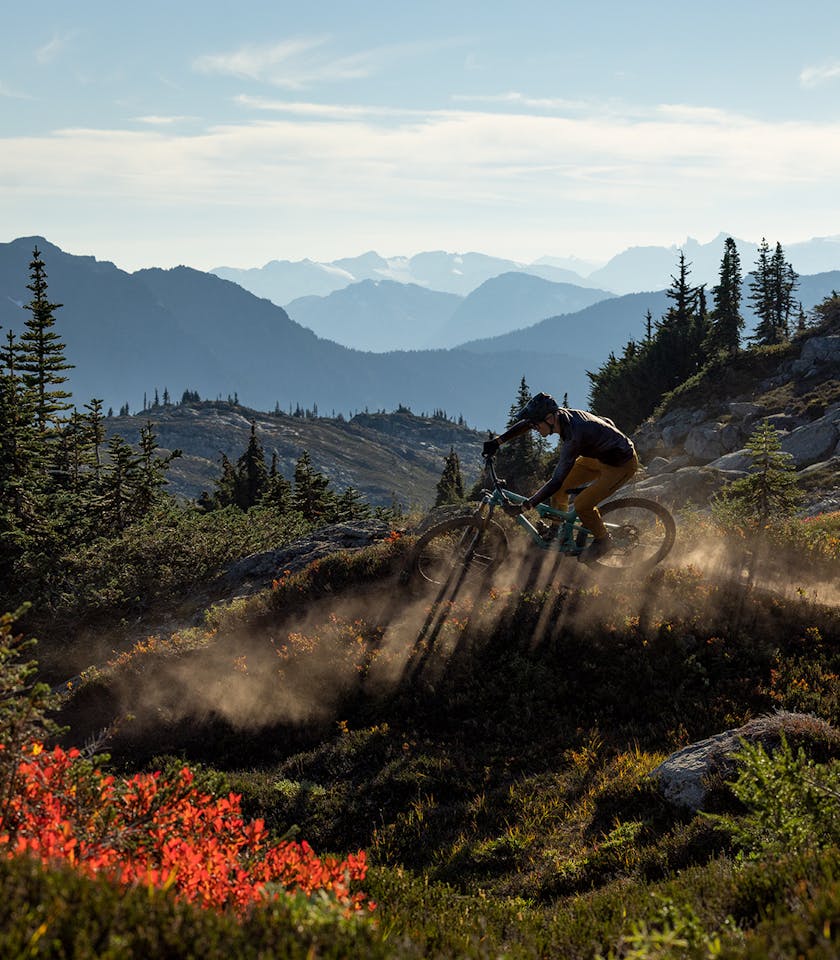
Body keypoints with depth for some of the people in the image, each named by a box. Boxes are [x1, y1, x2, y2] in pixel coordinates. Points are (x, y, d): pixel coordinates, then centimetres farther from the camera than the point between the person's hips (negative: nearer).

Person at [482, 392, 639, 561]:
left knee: (582, 504, -16)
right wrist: (498, 441, 1)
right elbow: (526, 424, 5)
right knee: (559, 489, 1)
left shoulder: (574, 437, -38)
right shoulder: (560, 413, -14)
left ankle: (602, 541, 10)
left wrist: (524, 506, -36)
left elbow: (557, 481, -37)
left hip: (622, 464, -9)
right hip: (600, 455, 9)